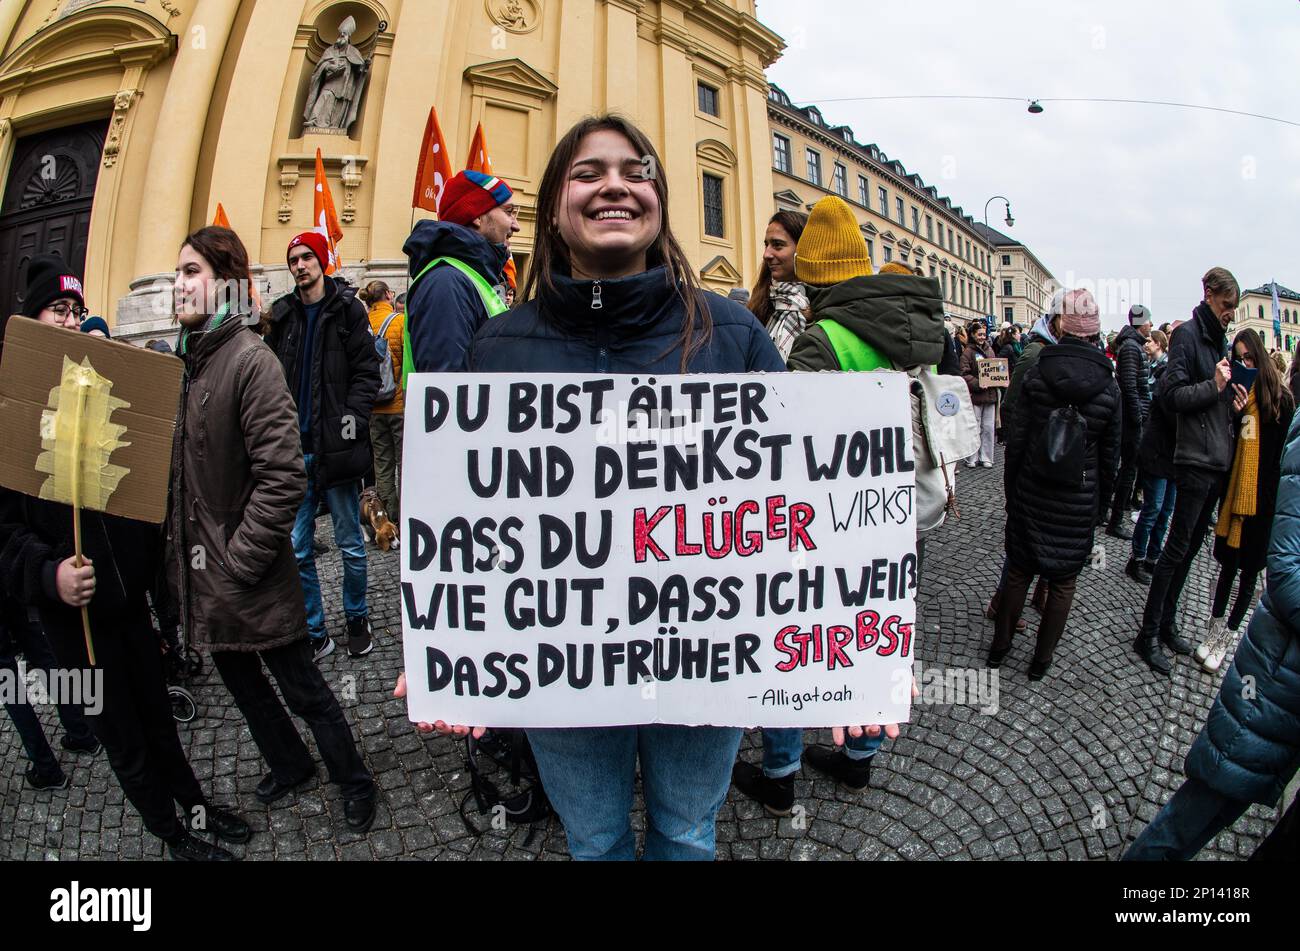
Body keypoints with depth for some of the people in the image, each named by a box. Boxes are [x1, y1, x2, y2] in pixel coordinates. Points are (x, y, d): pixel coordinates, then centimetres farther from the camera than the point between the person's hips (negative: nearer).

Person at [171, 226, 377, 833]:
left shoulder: (249, 360, -18)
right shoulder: (182, 360, 6)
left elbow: (282, 479, -24)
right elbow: (178, 468, 15)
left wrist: (238, 562, -20)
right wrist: (178, 549, 7)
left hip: (252, 583, -8)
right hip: (202, 578, 8)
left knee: (303, 691, 8)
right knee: (242, 684, 24)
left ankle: (353, 782, 30)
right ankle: (289, 764, 47)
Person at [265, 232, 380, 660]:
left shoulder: (347, 308, 0)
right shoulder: (281, 314, 12)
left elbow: (367, 371, -5)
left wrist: (352, 420, -15)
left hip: (335, 448, -4)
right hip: (295, 449, 4)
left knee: (351, 545, 8)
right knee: (297, 549, 7)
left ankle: (357, 620, 28)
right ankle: (314, 633, 20)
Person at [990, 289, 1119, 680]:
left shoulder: (1036, 374, -8)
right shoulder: (1109, 387, -5)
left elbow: (1016, 438, -6)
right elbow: (1109, 454, 1)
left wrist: (1011, 490, 4)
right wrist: (1100, 504, 12)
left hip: (1032, 491, 0)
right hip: (1080, 500, 0)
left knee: (1018, 570, 14)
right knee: (1063, 580, 12)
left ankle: (999, 646, 24)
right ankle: (1042, 660, 22)